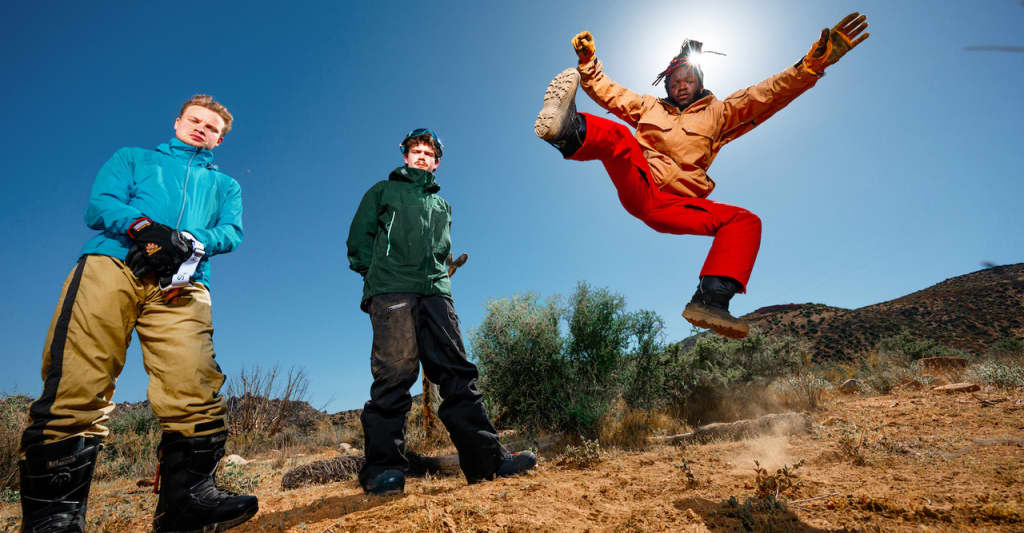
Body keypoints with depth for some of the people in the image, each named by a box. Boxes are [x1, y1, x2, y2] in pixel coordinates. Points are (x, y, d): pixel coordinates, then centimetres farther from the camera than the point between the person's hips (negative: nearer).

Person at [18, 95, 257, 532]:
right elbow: (99, 204, 11)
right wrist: (143, 225, -11)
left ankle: (189, 497, -13)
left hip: (180, 284, 1)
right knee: (75, 388, -13)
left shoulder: (224, 185, 31)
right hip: (112, 265, 0)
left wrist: (191, 242, -10)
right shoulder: (133, 158, 29)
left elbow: (232, 232, 12)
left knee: (194, 390, -17)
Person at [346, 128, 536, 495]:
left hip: (435, 291, 3)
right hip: (391, 290, -3)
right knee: (395, 373, -14)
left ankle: (486, 458, -7)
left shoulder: (442, 206, 32)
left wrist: (435, 275, 7)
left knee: (457, 372, -6)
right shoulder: (383, 192, 23)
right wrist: (377, 272, 4)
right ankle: (383, 467, -8)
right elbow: (359, 238, 14)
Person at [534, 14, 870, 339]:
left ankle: (710, 299, -37)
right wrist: (587, 59, 10)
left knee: (746, 220, -20)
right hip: (637, 187, 0)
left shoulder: (718, 114, 22)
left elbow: (764, 96, 9)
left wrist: (812, 64, -5)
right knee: (617, 134, -26)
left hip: (672, 206, 1)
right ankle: (571, 132, -62)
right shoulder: (649, 107, 25)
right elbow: (607, 91, 26)